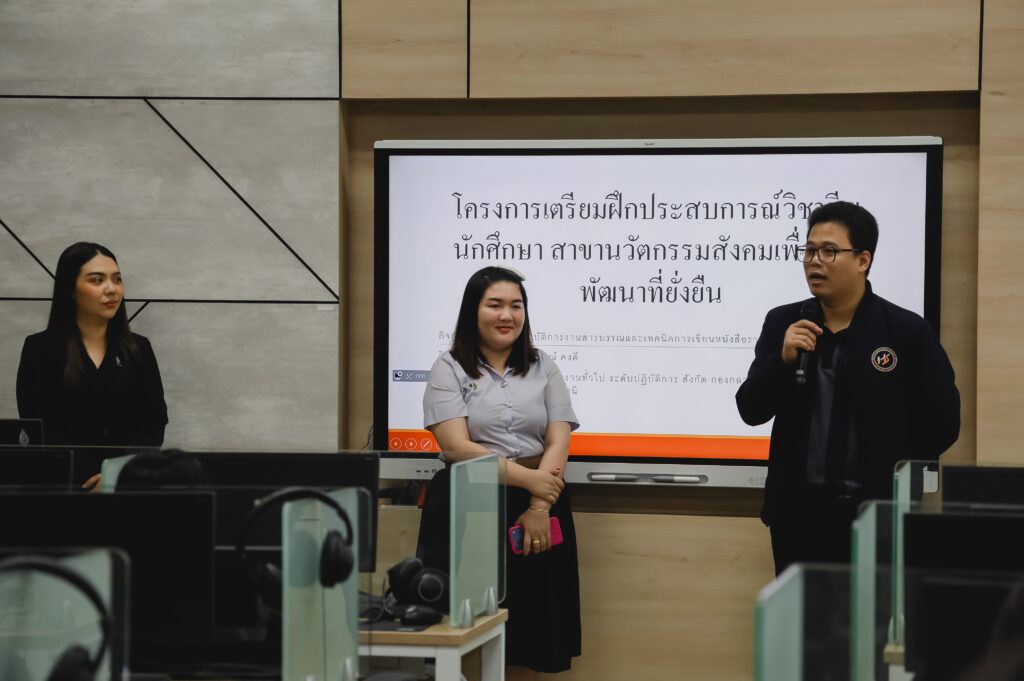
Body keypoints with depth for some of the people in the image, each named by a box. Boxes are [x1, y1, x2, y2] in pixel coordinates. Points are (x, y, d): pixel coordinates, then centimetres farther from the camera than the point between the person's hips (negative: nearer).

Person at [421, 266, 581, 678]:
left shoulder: (543, 369, 13)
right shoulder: (450, 370, 4)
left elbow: (558, 443, 4)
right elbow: (457, 447, -9)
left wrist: (539, 507, -12)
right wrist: (528, 478, -14)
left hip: (537, 505, 3)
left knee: (529, 625, 0)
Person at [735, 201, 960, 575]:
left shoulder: (906, 331, -3)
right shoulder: (783, 324, 6)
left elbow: (943, 422, 1)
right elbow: (750, 411, 3)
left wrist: (890, 480, 2)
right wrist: (783, 359, -13)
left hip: (875, 514, -3)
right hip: (797, 513, 3)